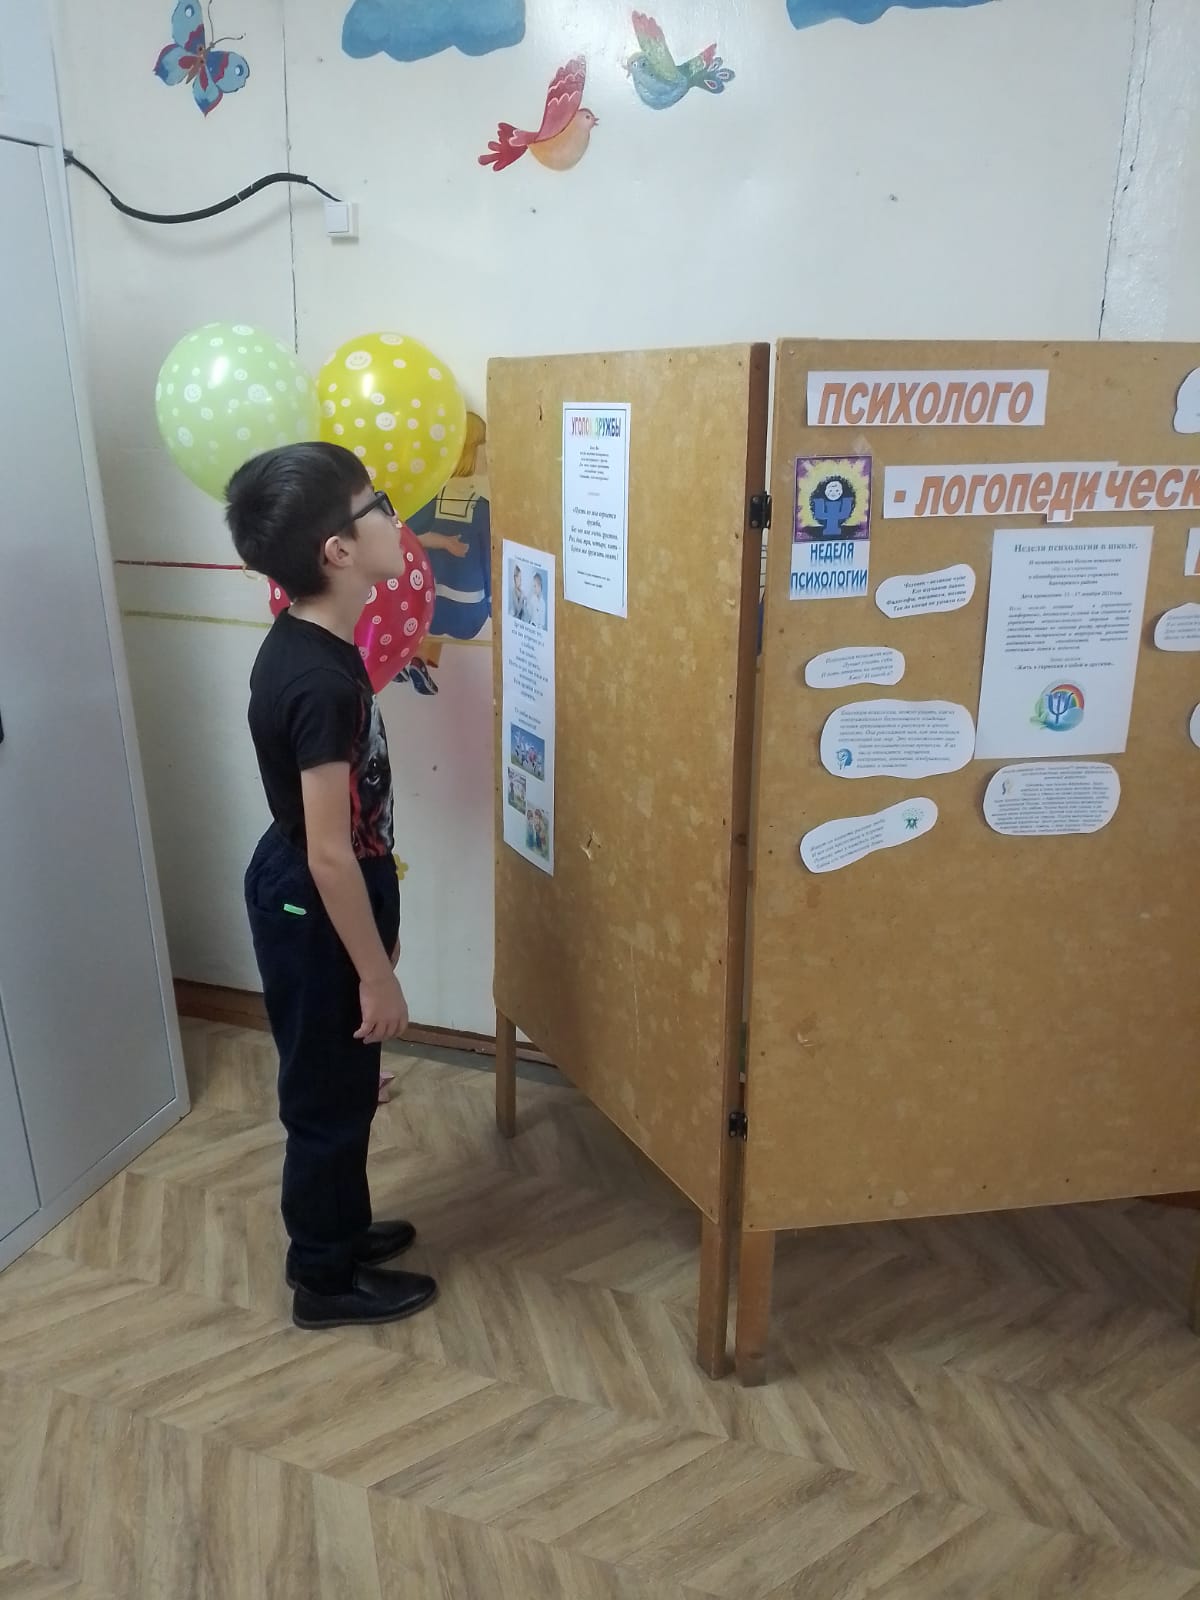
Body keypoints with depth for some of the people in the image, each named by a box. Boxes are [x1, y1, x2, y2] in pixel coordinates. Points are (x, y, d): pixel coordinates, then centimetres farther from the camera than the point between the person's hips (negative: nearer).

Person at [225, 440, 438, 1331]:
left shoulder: (308, 646, 2)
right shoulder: (320, 680, -29)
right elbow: (329, 852, -26)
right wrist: (378, 974, -18)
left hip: (312, 899, 9)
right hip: (316, 914, -9)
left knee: (342, 1086, 24)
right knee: (328, 1095, 9)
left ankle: (340, 1231, 44)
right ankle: (326, 1279, 31)